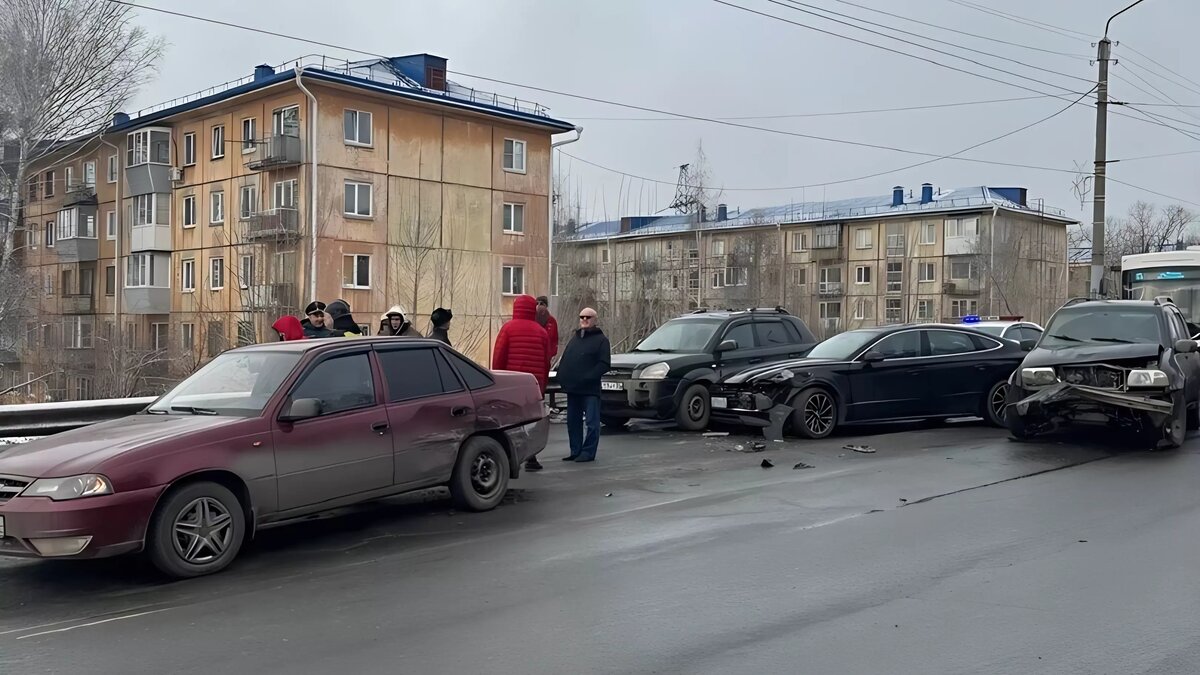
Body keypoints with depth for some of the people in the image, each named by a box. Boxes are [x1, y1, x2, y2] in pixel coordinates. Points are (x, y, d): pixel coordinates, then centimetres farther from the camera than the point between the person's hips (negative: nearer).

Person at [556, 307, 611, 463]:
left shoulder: (601, 339, -2)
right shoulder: (575, 337, 19)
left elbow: (605, 364, -10)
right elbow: (565, 359, 19)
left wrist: (588, 377, -19)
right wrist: (562, 377, 3)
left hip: (590, 389, -7)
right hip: (572, 388, 7)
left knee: (592, 422, -4)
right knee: (573, 422, 10)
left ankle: (588, 452, 0)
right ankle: (575, 452, 17)